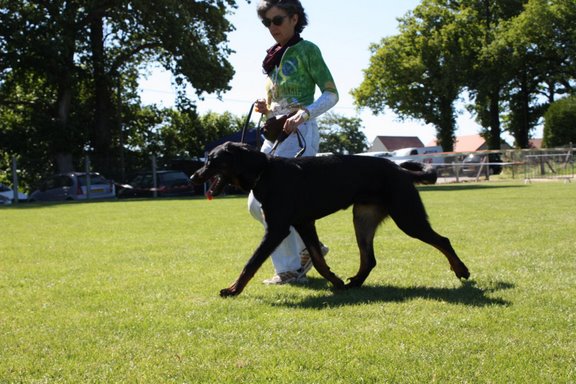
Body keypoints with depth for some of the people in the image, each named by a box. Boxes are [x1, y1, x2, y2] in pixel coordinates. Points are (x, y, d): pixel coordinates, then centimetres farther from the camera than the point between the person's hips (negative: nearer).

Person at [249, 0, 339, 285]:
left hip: (299, 134, -8)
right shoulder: (273, 58, 17)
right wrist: (266, 109, 2)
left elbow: (331, 94, -8)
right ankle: (309, 247, 20)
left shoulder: (306, 50, -3)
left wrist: (303, 115, -24)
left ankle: (290, 268, 2)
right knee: (257, 204, 6)